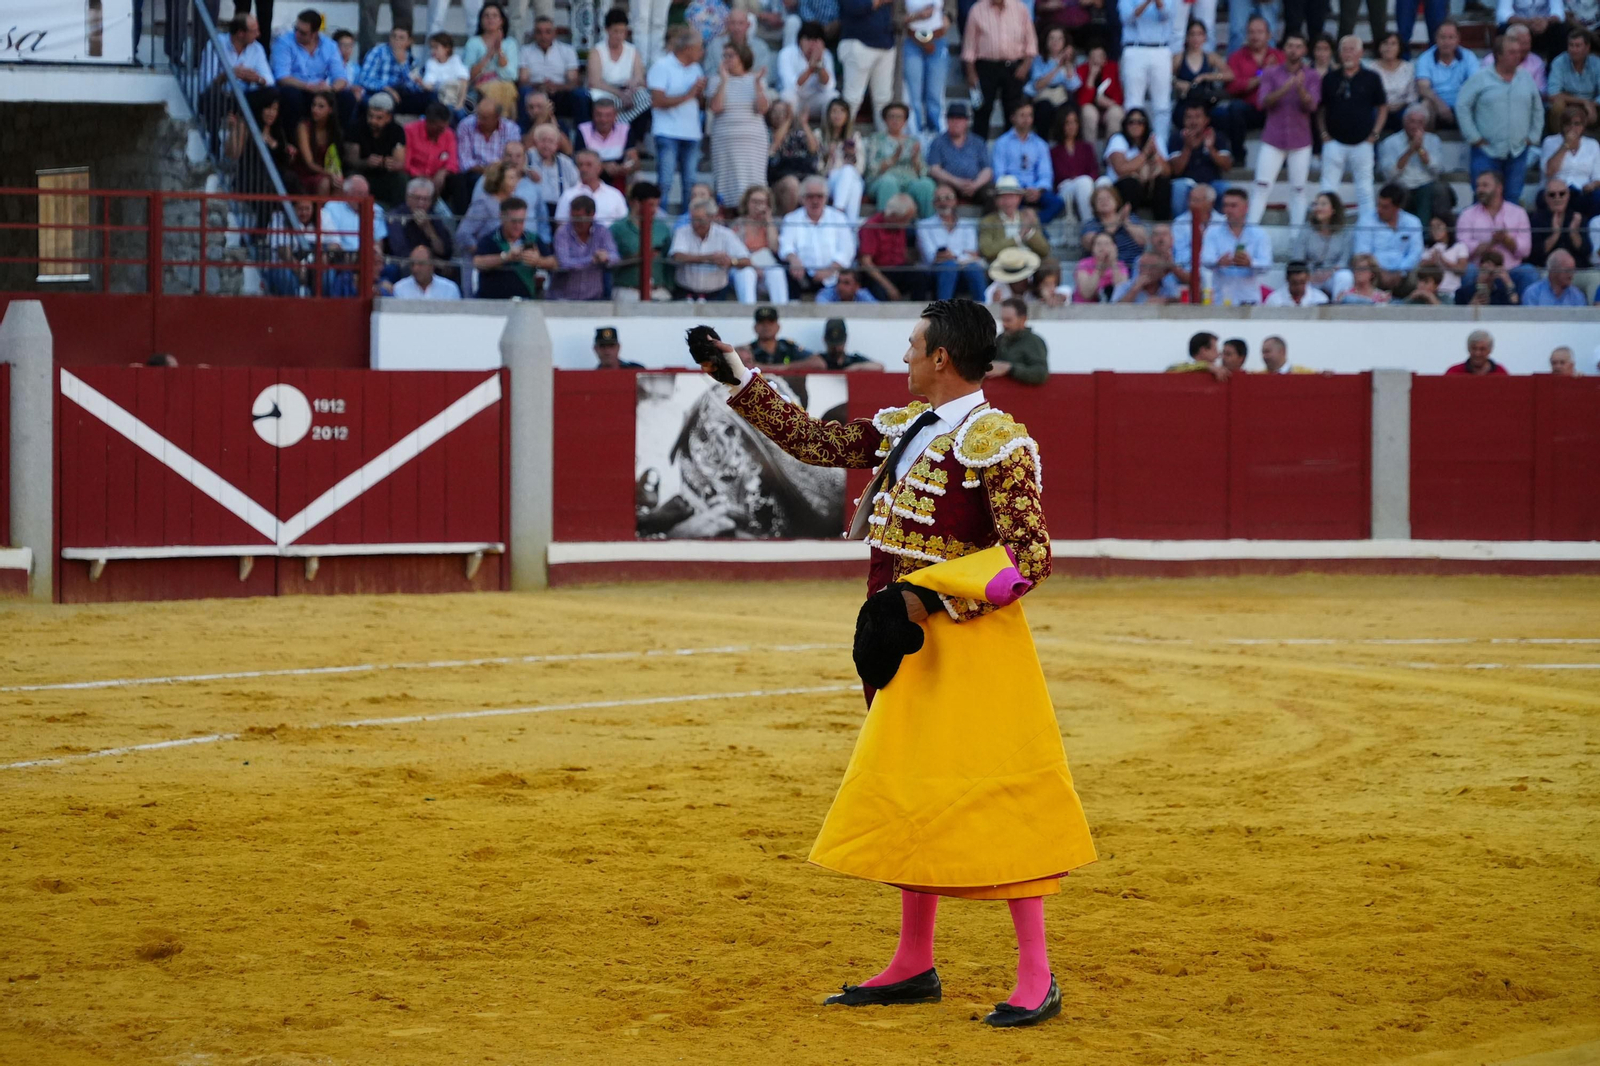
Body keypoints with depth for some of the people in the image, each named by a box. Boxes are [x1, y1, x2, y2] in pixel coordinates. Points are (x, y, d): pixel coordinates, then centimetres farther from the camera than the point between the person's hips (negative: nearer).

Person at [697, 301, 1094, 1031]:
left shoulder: (996, 442, -15)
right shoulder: (905, 427, 10)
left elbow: (1030, 557, -19)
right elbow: (815, 443, 21)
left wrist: (927, 597, -24)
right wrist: (740, 381, 21)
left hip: (964, 637, -9)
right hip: (907, 641, 9)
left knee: (995, 796, -9)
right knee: (909, 799, 15)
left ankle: (1036, 981, -4)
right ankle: (913, 966, 27)